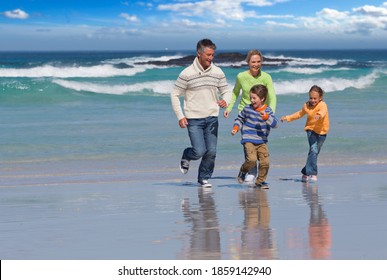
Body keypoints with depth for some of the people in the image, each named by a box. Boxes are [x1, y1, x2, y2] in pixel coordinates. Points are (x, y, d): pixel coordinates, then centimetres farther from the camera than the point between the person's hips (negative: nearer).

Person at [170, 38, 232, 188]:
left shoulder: (217, 72, 2)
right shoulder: (187, 73, -9)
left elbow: (226, 91, 11)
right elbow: (175, 95, -2)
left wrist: (225, 101, -13)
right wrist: (180, 117, -8)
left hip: (212, 118, 4)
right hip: (193, 119, -4)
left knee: (211, 152, 0)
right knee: (199, 151, -12)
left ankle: (204, 178, 20)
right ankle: (186, 156, 23)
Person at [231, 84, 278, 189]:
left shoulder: (268, 111, 1)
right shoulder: (247, 109, 1)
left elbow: (275, 124, -9)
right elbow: (239, 119, 17)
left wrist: (266, 117, -25)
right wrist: (236, 128, 1)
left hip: (262, 142, 2)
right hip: (249, 140, -2)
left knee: (265, 161, -7)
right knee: (251, 159, -22)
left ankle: (260, 180, 15)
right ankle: (243, 171, 10)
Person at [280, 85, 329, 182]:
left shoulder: (322, 105, -14)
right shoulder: (306, 106, 0)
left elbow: (323, 112, -38)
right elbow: (299, 114, 19)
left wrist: (319, 115, -60)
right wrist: (287, 118, 18)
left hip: (322, 131, -1)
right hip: (311, 130, 1)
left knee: (315, 152, 8)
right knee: (313, 150, -17)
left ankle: (305, 172, 23)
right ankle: (312, 174, -20)